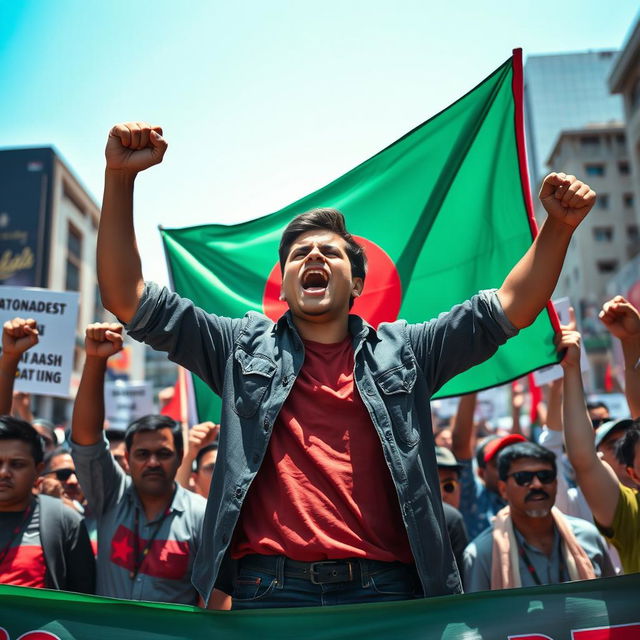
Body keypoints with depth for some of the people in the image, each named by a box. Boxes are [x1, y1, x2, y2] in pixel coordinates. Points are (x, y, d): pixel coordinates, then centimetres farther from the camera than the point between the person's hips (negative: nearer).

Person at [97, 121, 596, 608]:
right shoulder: (245, 347, 9)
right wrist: (121, 177, -4)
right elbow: (126, 298, 5)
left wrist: (557, 227, -4)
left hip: (384, 588, 1)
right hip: (271, 590, 0)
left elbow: (510, 308, 9)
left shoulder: (403, 351, 12)